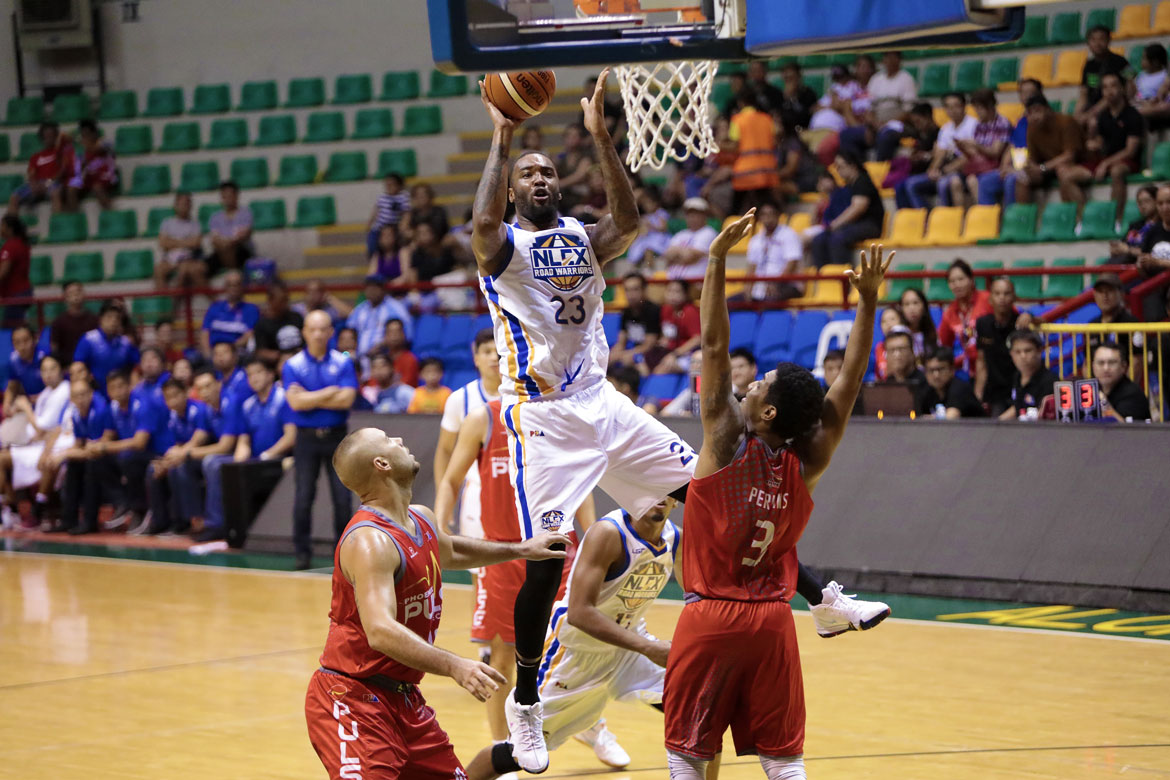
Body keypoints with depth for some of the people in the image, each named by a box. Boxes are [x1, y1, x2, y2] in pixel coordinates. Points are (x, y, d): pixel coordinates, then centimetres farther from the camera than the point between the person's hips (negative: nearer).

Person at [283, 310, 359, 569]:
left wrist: (310, 399, -10)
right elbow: (295, 402, -13)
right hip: (307, 438, 0)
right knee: (304, 497, -1)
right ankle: (302, 551, 8)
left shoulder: (343, 363, 1)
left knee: (342, 496, -1)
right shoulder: (292, 365, 0)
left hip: (336, 436, 0)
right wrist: (330, 392, -10)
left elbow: (346, 399, -11)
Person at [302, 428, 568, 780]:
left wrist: (520, 550, 35)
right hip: (351, 699, -9)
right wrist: (454, 666, -44)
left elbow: (449, 550, 34)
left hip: (403, 698, 9)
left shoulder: (422, 520, 8)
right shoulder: (369, 542, -23)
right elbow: (381, 631, -35)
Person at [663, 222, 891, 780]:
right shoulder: (806, 464, -4)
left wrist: (718, 258, -15)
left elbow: (714, 346, -14)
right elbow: (850, 382, -1)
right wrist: (868, 301, -3)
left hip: (711, 617, -3)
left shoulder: (728, 443, -12)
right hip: (772, 623, 3)